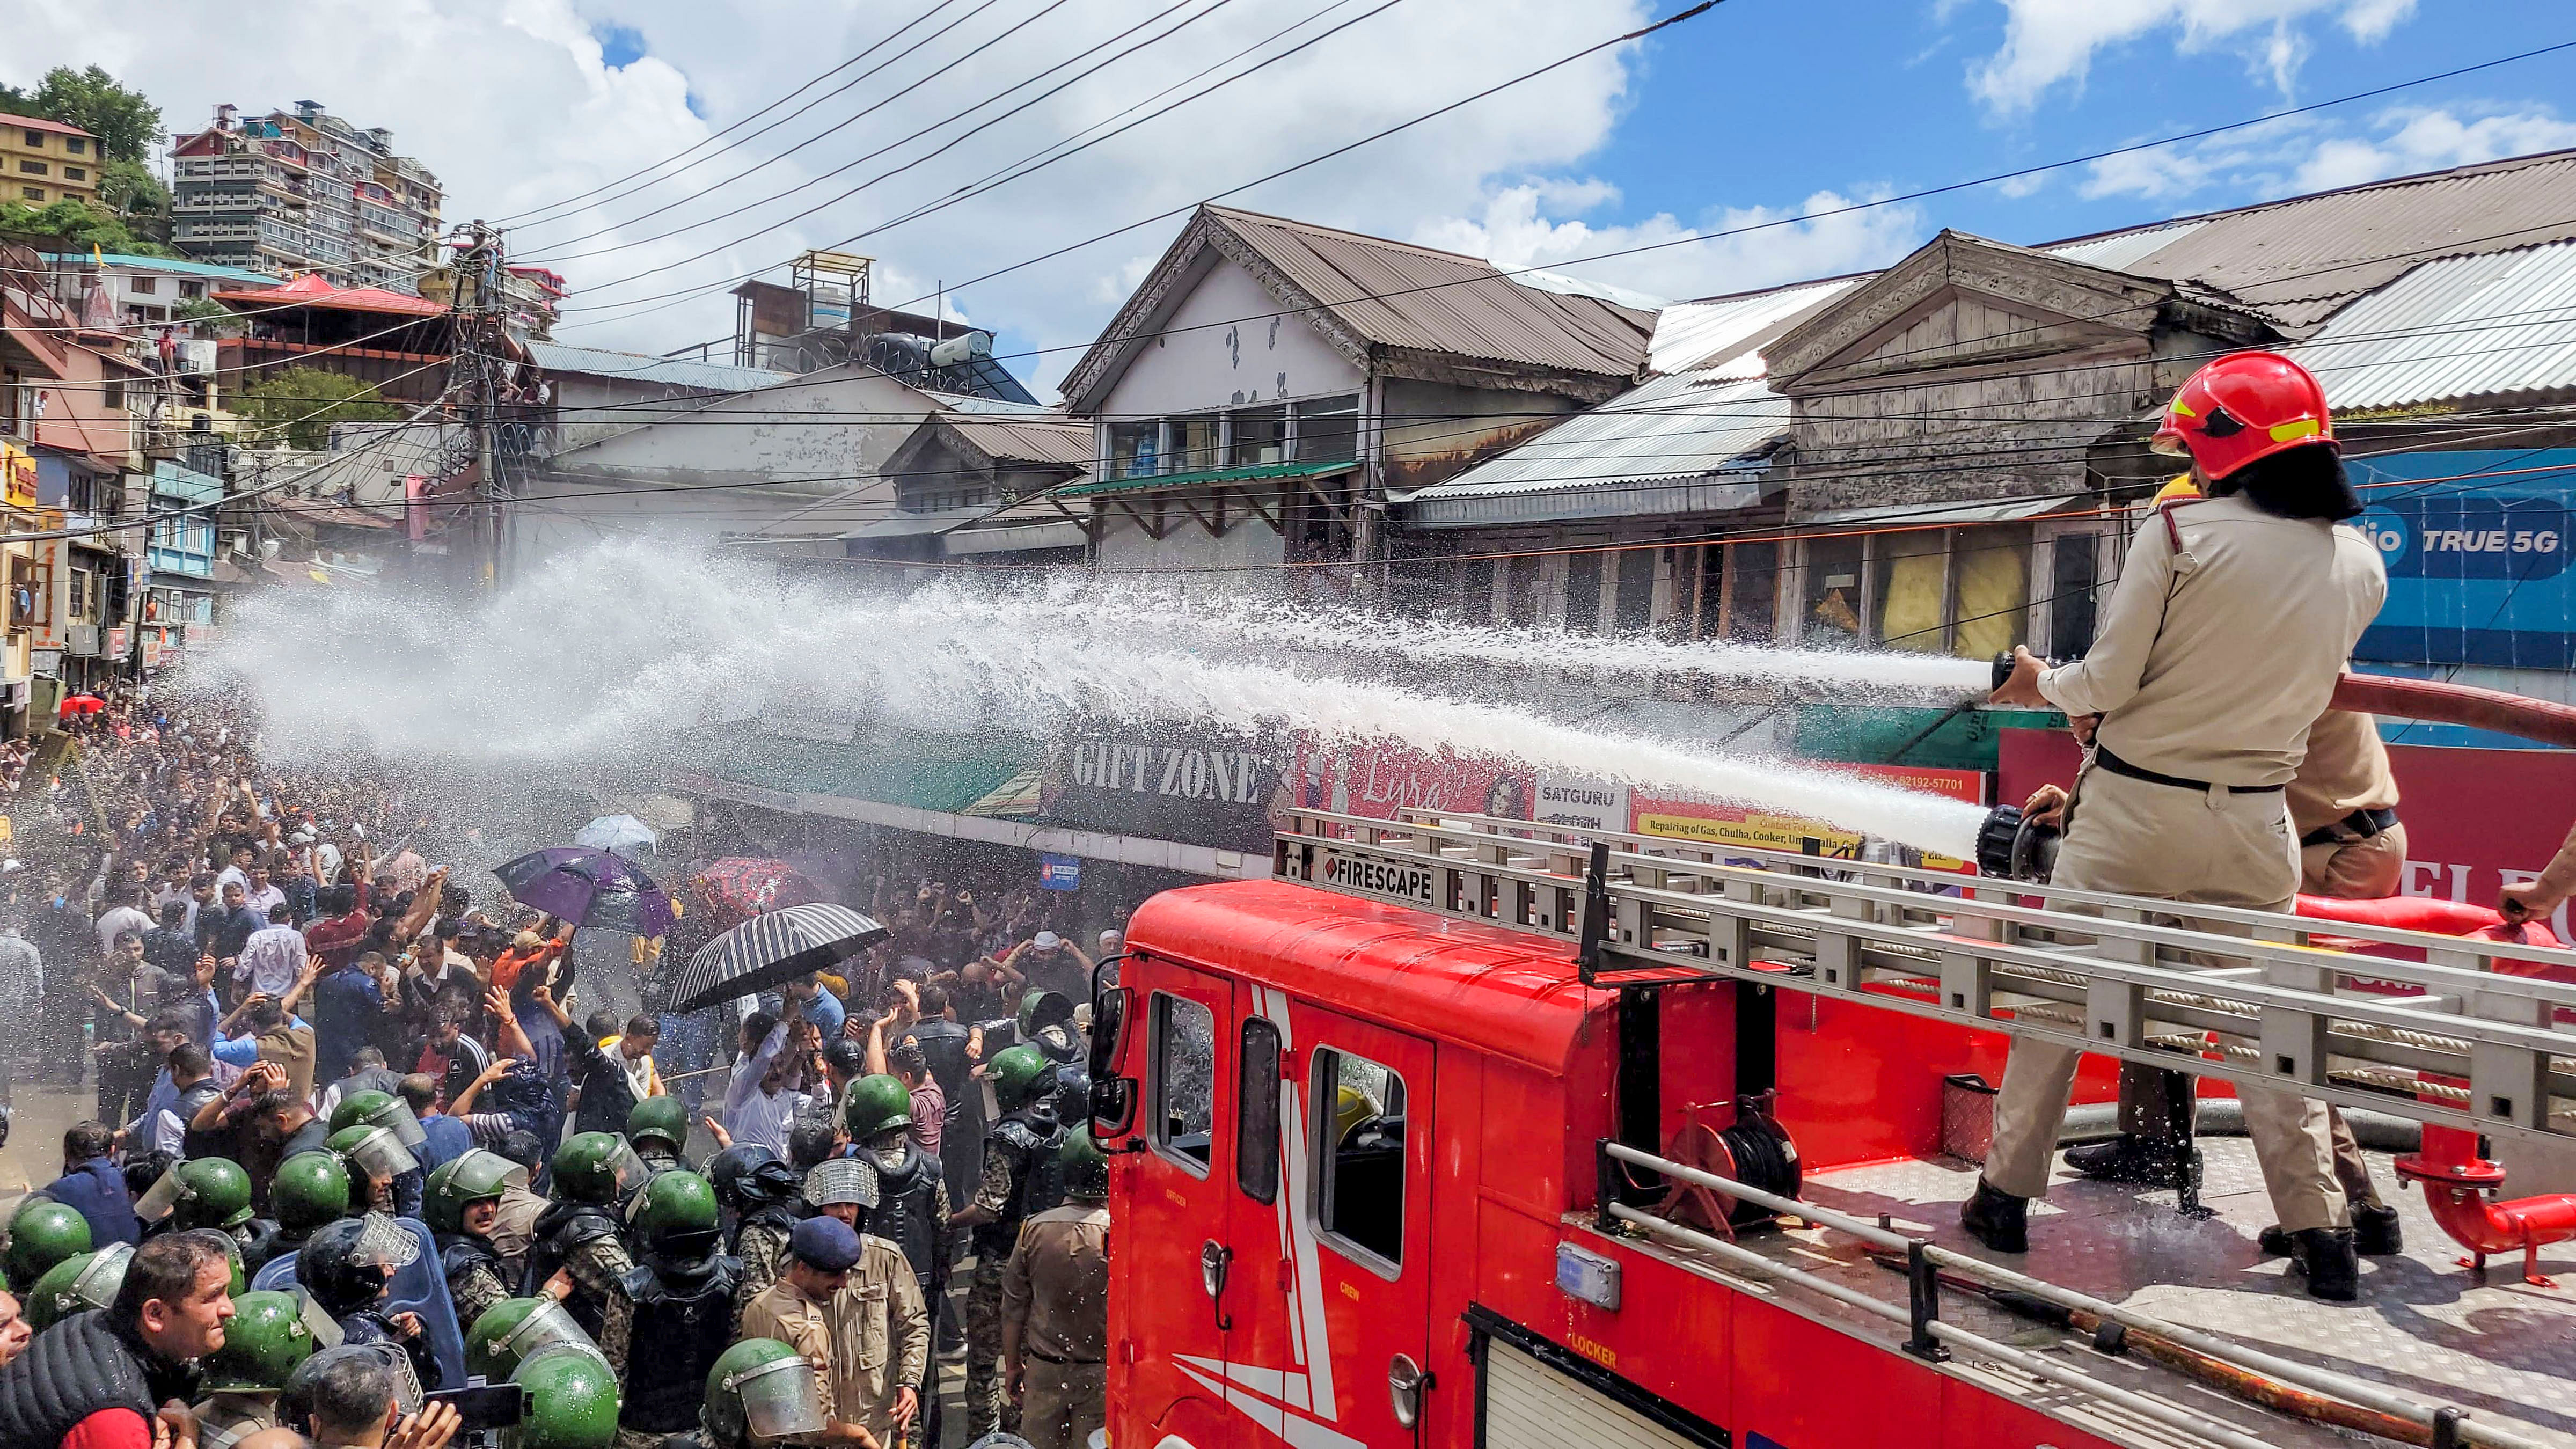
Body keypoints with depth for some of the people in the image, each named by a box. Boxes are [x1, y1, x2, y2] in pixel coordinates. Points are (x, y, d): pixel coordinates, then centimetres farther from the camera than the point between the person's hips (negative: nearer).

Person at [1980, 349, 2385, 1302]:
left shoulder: (2180, 534, -13)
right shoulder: (2361, 566, 2)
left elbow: (2106, 681, -14)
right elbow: (2284, 675, 13)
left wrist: (2043, 683, 8)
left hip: (2132, 808, -3)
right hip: (2253, 820, 3)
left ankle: (2006, 1199, 15)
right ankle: (2321, 1236, 15)